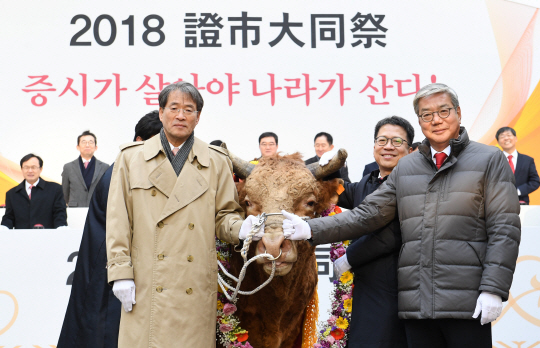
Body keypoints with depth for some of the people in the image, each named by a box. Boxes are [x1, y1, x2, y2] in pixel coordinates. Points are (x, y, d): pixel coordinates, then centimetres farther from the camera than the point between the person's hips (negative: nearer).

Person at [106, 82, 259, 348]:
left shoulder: (216, 162, 10)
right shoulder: (131, 158, 8)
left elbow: (224, 215, 12)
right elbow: (118, 221, 5)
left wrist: (240, 228, -11)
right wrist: (121, 273, -2)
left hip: (195, 287, 1)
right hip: (145, 286, 0)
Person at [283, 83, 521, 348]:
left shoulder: (490, 160, 5)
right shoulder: (405, 168, 16)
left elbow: (504, 229, -1)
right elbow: (367, 214, 11)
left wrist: (493, 289, -11)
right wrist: (311, 229, -2)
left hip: (467, 303, -3)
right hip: (417, 303, 4)